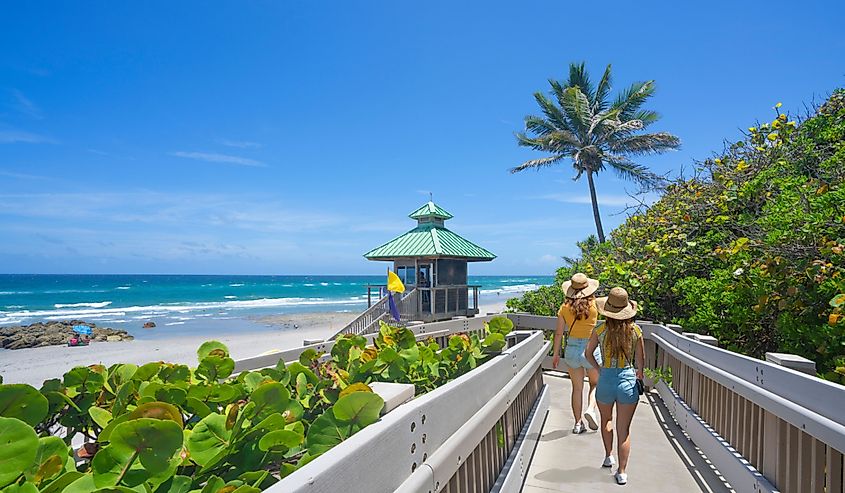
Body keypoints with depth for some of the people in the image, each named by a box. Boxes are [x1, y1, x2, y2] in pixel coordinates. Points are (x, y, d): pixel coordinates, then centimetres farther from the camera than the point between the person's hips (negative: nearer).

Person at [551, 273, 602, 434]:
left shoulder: (565, 307, -4)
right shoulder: (594, 305, -12)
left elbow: (559, 333, 0)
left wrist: (556, 354, 8)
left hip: (572, 349, 2)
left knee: (577, 388, 13)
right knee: (595, 383, 21)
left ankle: (578, 423, 15)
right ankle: (591, 409, -2)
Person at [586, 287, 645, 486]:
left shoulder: (600, 331, -9)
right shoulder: (635, 330, -8)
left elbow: (588, 354, 4)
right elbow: (640, 360, -1)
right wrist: (638, 373, 18)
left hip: (606, 379, 0)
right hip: (628, 380, 0)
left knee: (606, 419, 28)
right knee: (624, 429, 9)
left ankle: (608, 455, 37)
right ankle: (622, 472, 11)